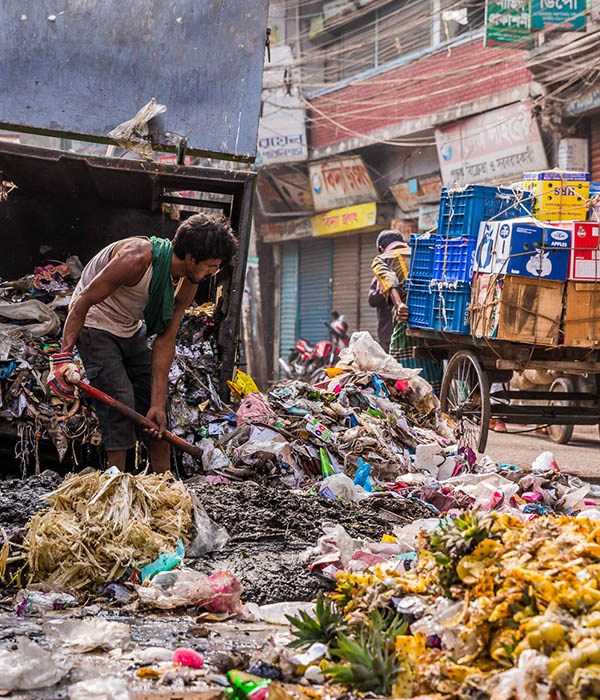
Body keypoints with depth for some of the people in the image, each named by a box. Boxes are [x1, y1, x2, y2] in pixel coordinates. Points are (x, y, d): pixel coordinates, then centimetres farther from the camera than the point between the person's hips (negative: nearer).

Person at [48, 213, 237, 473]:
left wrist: (158, 403, -11)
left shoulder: (188, 283, -10)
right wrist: (64, 357, -31)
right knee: (120, 402, -17)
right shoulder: (138, 258, -33)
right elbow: (83, 302, -27)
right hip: (96, 324, -7)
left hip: (132, 329, 8)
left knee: (156, 404, 6)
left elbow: (165, 341, -8)